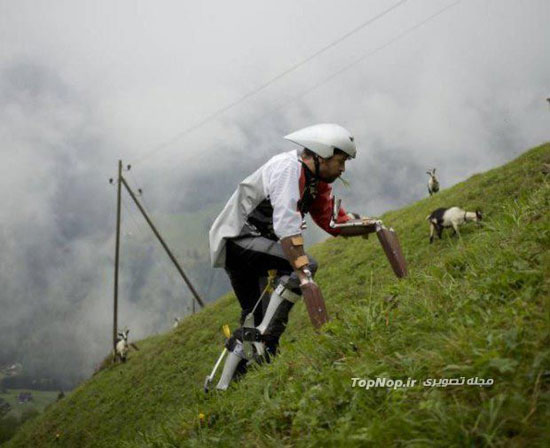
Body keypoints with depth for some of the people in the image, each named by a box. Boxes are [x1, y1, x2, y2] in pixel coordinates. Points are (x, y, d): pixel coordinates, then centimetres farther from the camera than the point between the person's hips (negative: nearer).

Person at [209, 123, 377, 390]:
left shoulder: (317, 182, 9)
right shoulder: (289, 169, -22)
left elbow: (333, 222, 13)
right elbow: (287, 227, -33)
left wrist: (369, 226, -3)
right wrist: (304, 273, -39)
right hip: (237, 238, -10)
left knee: (254, 316, 15)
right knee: (306, 265, -26)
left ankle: (224, 385, 24)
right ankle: (264, 341, -22)